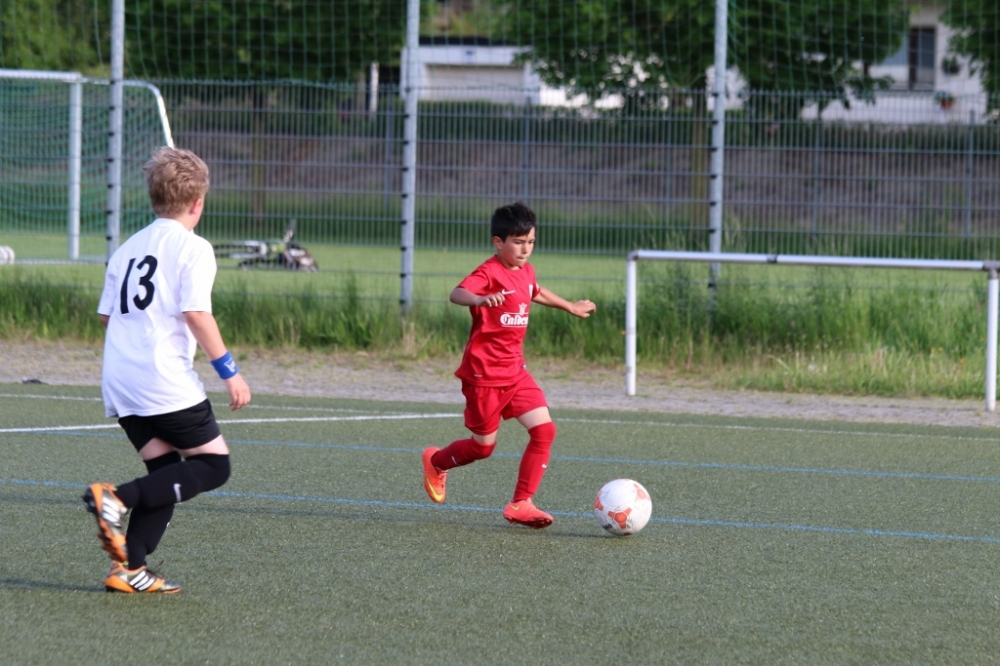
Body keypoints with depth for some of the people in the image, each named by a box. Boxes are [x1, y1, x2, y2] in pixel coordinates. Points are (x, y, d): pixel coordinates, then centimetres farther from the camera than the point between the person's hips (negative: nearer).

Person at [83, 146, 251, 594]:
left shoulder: (128, 249, 17)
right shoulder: (193, 248, -5)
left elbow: (106, 315, 18)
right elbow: (196, 313, -15)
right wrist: (228, 370, -11)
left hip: (119, 379, 8)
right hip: (164, 380, -8)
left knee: (166, 475, 13)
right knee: (214, 465, 0)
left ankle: (129, 569, 1)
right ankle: (116, 500, -16)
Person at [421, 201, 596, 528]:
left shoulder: (525, 272, 9)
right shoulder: (490, 272, -17)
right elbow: (458, 293, -37)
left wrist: (571, 307, 48)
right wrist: (482, 299, -59)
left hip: (515, 370, 7)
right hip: (484, 372, -7)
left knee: (544, 429, -8)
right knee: (484, 445, 4)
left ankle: (521, 504, -2)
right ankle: (436, 462, 35)